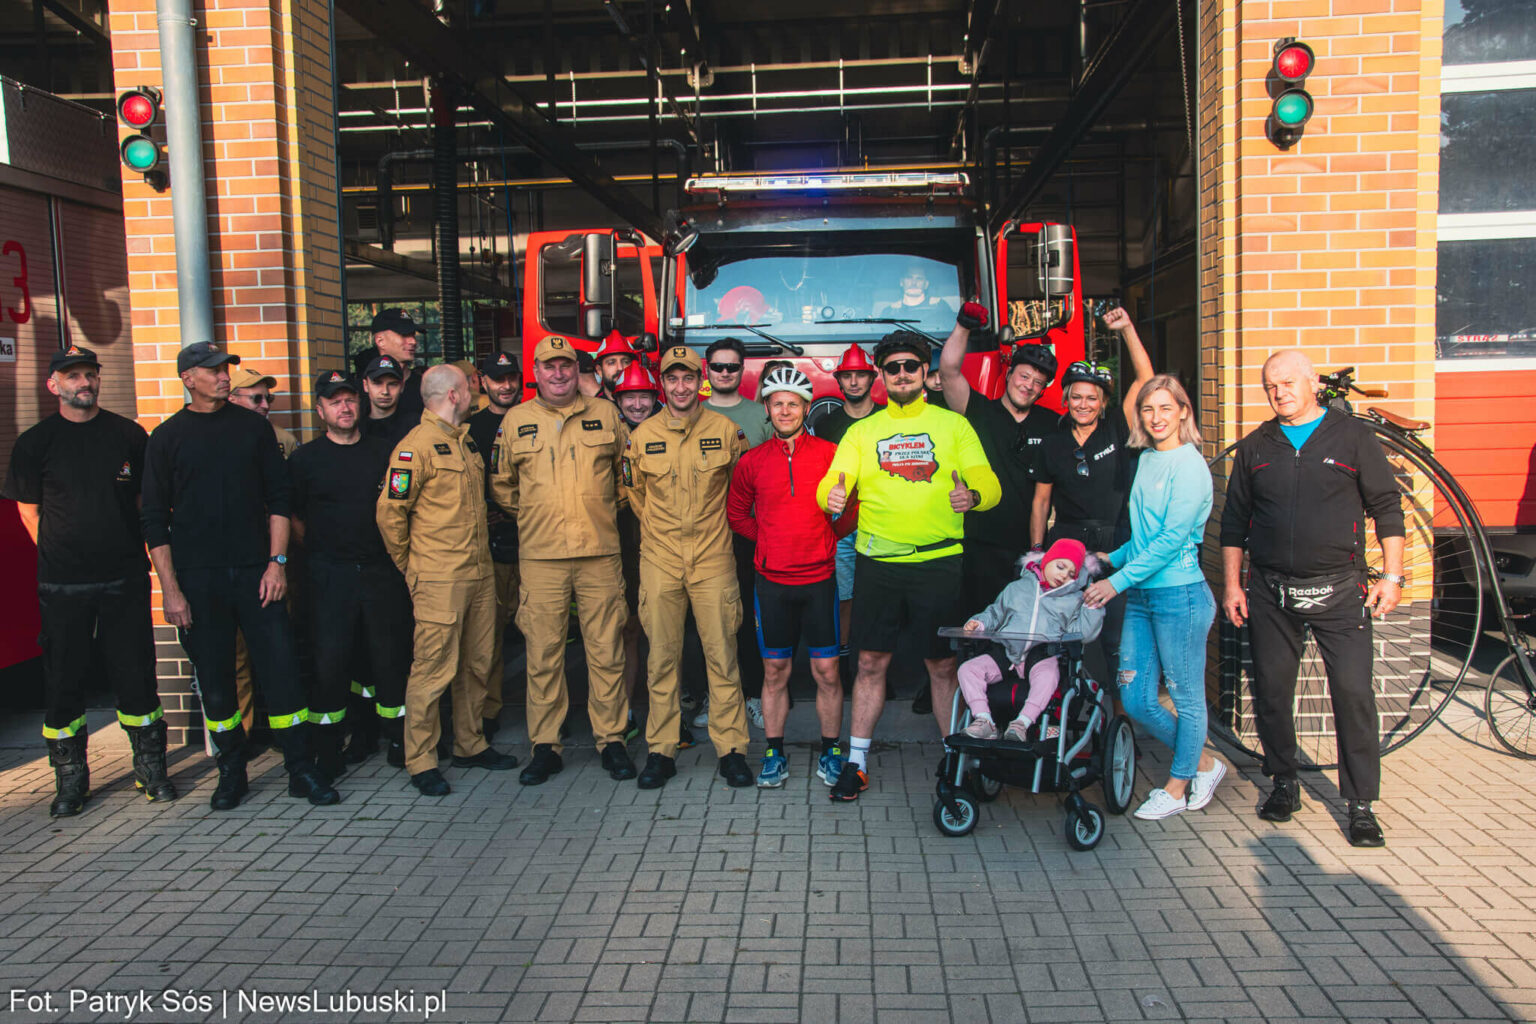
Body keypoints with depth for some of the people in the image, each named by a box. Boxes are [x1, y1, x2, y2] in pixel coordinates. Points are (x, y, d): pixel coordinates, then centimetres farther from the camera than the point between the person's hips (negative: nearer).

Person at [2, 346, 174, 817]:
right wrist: (61, 555, 6)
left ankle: (151, 769, 17)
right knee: (64, 681, 5)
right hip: (63, 584, 0)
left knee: (135, 674, 4)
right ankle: (70, 780, 18)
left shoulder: (128, 434, 4)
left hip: (125, 579, 0)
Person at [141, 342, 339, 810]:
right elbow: (154, 520, 3)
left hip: (256, 572, 0)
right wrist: (170, 589, -4)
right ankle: (231, 771, 21)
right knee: (213, 679, 6)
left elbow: (278, 498, 7)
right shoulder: (167, 437, 5)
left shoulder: (253, 426, 7)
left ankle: (301, 769, 6)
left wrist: (277, 562, -3)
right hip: (198, 579, 0)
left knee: (281, 669, -3)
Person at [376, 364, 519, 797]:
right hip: (439, 581, -8)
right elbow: (390, 510, -10)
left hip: (479, 573, 8)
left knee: (477, 664, 14)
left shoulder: (466, 442, 17)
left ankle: (471, 745, 26)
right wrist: (409, 565, -1)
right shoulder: (416, 446, -10)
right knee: (433, 669, -4)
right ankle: (421, 761, 7)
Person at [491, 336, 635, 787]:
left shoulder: (605, 414, 7)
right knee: (542, 654, 3)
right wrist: (535, 516, 14)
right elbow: (502, 486, 19)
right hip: (540, 557, 0)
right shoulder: (516, 421, 8)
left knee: (606, 652, 3)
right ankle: (544, 746, 14)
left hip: (600, 552, 0)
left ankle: (611, 738, 15)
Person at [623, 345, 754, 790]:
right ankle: (661, 750, 14)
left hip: (713, 557, -1)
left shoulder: (726, 431, 0)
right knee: (662, 657, 5)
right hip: (660, 559, 1)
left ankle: (731, 749, 10)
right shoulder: (642, 436, 4)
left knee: (722, 654, 0)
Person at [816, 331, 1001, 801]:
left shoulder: (954, 425, 7)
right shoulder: (862, 431, 11)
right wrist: (831, 495, -24)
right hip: (876, 563, 1)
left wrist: (972, 495, -25)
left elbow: (989, 482, -1)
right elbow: (833, 480, 1)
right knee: (871, 662, 5)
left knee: (943, 664, 6)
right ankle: (856, 762, 15)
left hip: (938, 562, -1)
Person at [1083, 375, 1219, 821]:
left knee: (1185, 696, 8)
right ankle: (1203, 763, 30)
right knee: (1136, 700, 9)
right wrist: (1112, 558, 14)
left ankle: (1178, 785, 24)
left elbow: (1172, 539, -16)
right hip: (1140, 595, 8)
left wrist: (1118, 580, -15)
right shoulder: (1146, 459, 12)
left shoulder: (1189, 465, -11)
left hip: (1179, 594, -8)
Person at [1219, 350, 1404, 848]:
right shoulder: (1254, 448, 10)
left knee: (1353, 692, -6)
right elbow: (1234, 520, 13)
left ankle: (1361, 803, 5)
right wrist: (1231, 584, 8)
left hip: (1339, 590, -3)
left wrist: (1391, 576, -2)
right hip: (1270, 592, 3)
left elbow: (1388, 507, 4)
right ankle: (1284, 783, 25)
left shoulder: (1352, 437, 3)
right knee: (1271, 691, 8)